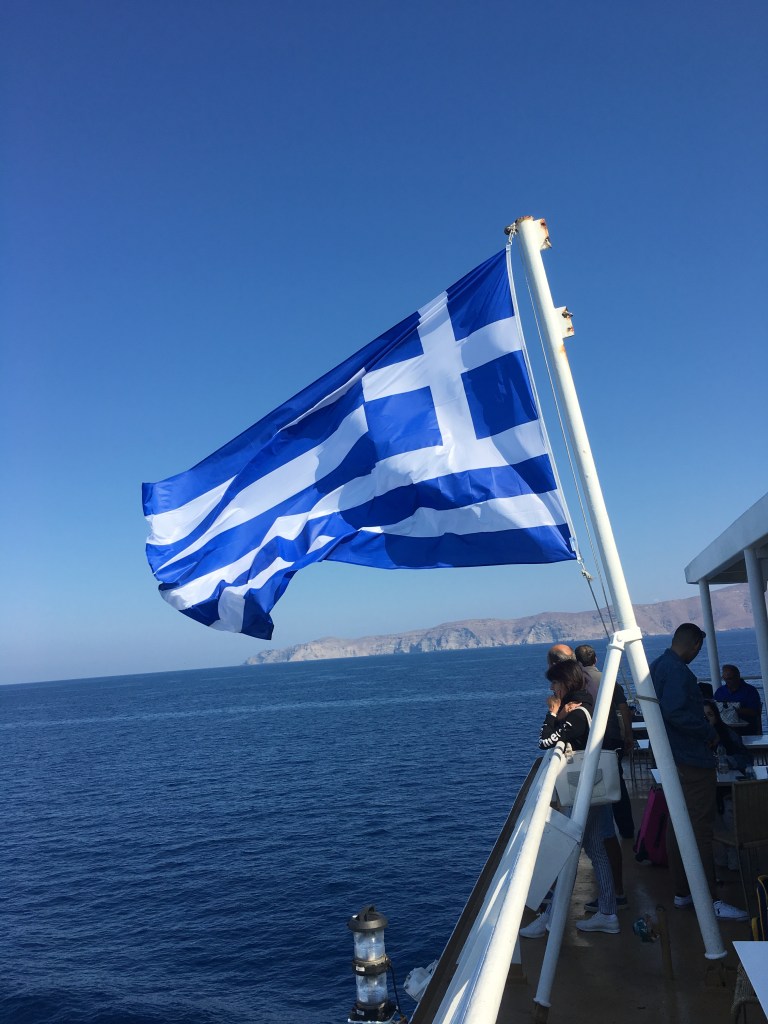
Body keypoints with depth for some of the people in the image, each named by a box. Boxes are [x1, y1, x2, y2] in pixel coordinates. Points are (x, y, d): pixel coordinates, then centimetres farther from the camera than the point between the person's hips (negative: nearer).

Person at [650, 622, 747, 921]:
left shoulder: (657, 666, 12)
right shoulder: (677, 670, -19)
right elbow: (675, 712, -29)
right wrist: (709, 733, -17)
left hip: (673, 759, 10)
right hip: (692, 759, -10)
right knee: (700, 829, -4)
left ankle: (682, 892, 23)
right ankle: (709, 900, 1)